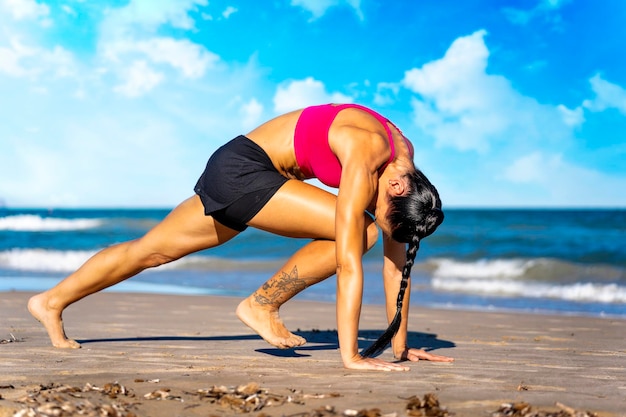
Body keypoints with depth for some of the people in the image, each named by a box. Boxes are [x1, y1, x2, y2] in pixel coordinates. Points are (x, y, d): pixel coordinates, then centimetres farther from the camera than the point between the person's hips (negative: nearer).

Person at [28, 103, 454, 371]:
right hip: (240, 167, -8)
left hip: (236, 174, 8)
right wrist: (351, 355, -32)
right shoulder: (366, 158, -29)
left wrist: (401, 345, -1)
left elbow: (397, 258, -1)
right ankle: (262, 305, -2)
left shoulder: (405, 161, -5)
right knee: (353, 233, -18)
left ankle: (51, 302, 28)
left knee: (153, 249, 16)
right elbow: (349, 263, -32)